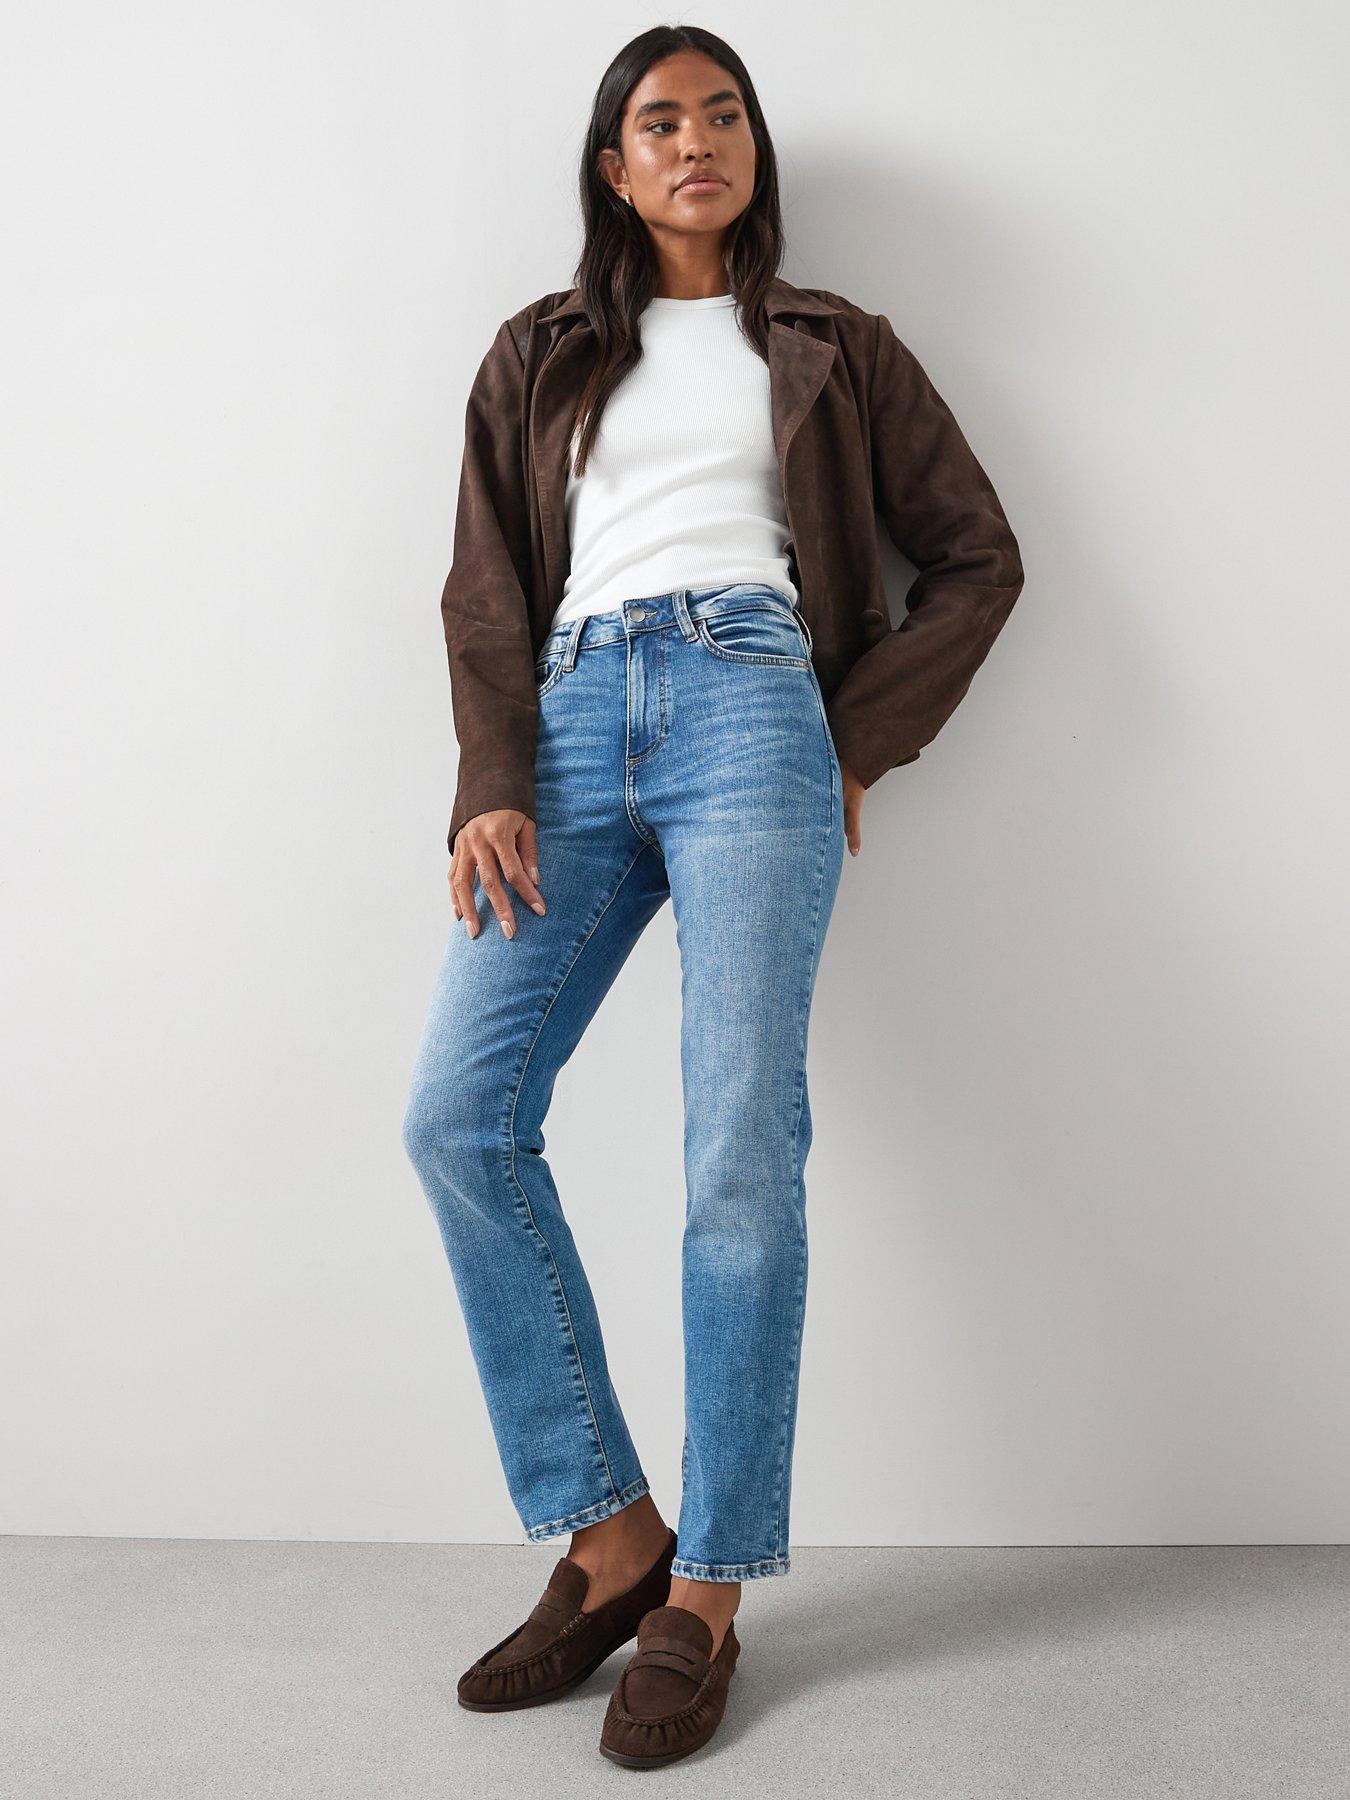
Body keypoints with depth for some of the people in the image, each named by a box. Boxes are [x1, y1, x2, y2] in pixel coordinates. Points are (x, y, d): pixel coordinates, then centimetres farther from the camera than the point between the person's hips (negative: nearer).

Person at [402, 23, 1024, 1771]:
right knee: (456, 1113, -14)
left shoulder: (834, 349, 20)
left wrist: (863, 738, 4)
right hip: (572, 725, 3)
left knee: (740, 1152, -12)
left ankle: (706, 1593, -1)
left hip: (750, 712, -2)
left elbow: (975, 552, 17)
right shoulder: (539, 356, 24)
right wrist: (491, 785, -2)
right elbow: (485, 587, 14)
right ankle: (608, 1535, -3)